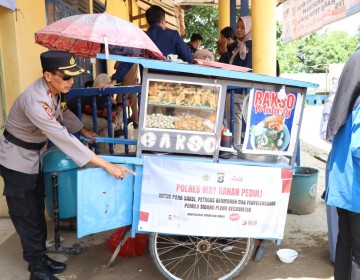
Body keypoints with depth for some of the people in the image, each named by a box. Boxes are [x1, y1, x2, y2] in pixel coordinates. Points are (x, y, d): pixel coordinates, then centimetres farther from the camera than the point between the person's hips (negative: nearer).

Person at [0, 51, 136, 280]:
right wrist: (107, 165, -42)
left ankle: (41, 256, 31)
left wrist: (85, 131, 16)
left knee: (38, 210, 16)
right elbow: (63, 138, -41)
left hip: (34, 155, 8)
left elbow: (61, 112, 13)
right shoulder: (35, 102, -36)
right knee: (26, 215, 4)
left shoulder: (51, 90, -9)